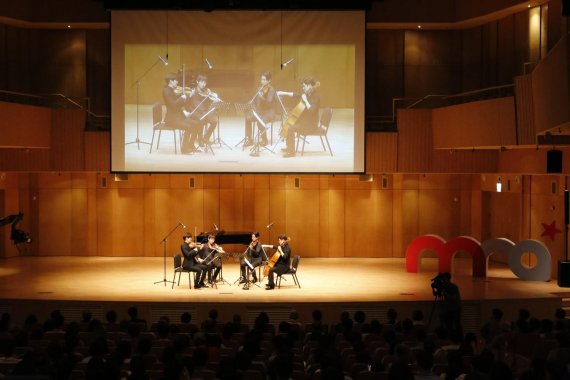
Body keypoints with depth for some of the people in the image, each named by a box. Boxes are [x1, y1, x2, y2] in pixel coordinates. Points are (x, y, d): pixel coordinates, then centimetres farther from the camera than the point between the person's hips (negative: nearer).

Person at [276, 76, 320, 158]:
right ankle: (288, 147, 30)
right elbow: (295, 95, 21)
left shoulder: (316, 96, -19)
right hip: (304, 120, 10)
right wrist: (283, 93, 16)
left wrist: (305, 100, -25)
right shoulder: (307, 94, 8)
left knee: (291, 129, -25)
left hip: (311, 124, -10)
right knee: (288, 123, 19)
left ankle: (291, 152, -17)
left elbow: (311, 110, -32)